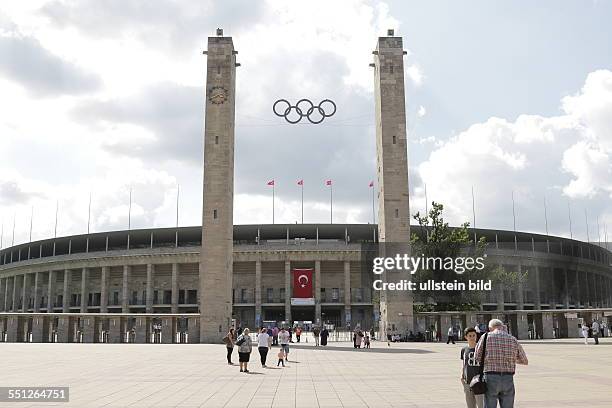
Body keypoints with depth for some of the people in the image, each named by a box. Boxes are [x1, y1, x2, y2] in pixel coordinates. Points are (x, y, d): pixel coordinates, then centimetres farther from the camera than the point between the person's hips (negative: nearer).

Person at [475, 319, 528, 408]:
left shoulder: (486, 337, -2)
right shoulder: (513, 339, 5)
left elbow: (478, 358, 4)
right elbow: (525, 361, 15)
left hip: (491, 378, -2)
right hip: (508, 380, 2)